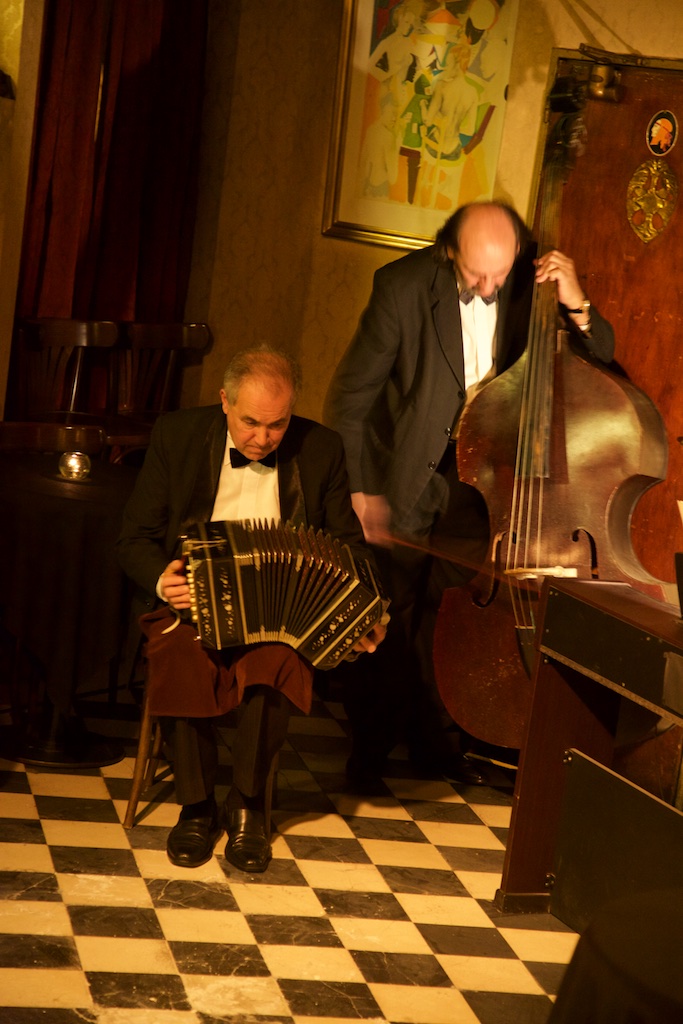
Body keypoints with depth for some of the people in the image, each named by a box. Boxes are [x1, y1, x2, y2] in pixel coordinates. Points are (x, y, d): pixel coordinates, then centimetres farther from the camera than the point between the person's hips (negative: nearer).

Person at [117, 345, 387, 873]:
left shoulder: (322, 448, 3)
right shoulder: (176, 435, 1)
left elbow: (348, 543, 11)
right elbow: (136, 537, 4)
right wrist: (161, 580, -18)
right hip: (191, 598, 0)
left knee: (277, 661, -33)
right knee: (181, 660, -33)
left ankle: (248, 804, -11)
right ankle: (197, 805, -11)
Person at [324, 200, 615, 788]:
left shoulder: (531, 283, -10)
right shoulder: (404, 287, -19)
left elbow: (600, 359, -4)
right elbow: (352, 392, -15)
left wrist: (576, 306, -24)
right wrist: (356, 489, -19)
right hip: (406, 468, -3)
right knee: (393, 613, 3)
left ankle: (436, 737, 27)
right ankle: (374, 739, 21)